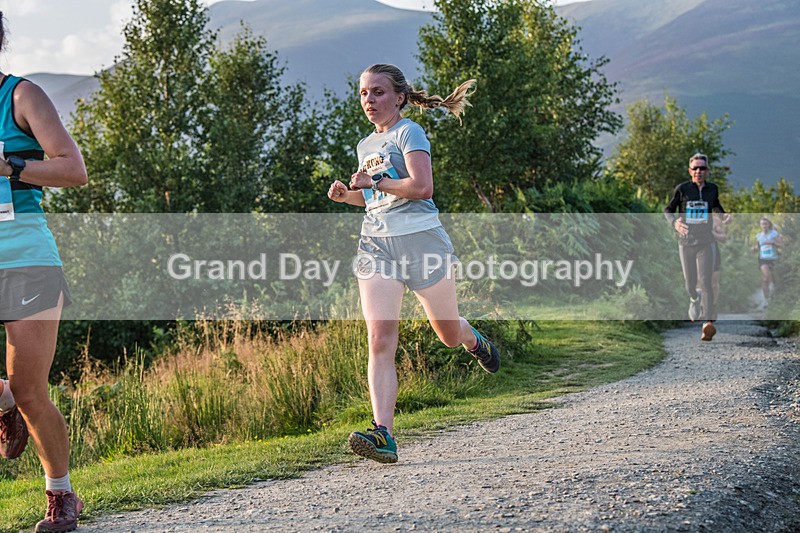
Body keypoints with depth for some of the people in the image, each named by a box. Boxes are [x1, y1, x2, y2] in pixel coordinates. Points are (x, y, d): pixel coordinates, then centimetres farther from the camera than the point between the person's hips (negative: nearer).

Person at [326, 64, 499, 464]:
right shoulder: (366, 145, 18)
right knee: (380, 340, -14)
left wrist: (373, 182, -12)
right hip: (376, 245, 5)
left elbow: (421, 187, -19)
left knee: (448, 335, 11)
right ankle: (383, 434, -23)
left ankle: (474, 340, 50)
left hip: (420, 239, -5)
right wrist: (346, 195, 10)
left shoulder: (408, 133, -4)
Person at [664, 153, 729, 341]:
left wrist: (724, 215, 4)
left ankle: (708, 323, -25)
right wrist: (674, 222, -15)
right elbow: (668, 209, 6)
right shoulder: (682, 189, -2)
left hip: (705, 242, 0)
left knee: (705, 281, -15)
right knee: (690, 284, 8)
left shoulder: (712, 189, 6)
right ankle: (694, 300, 46)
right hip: (686, 242, 0)